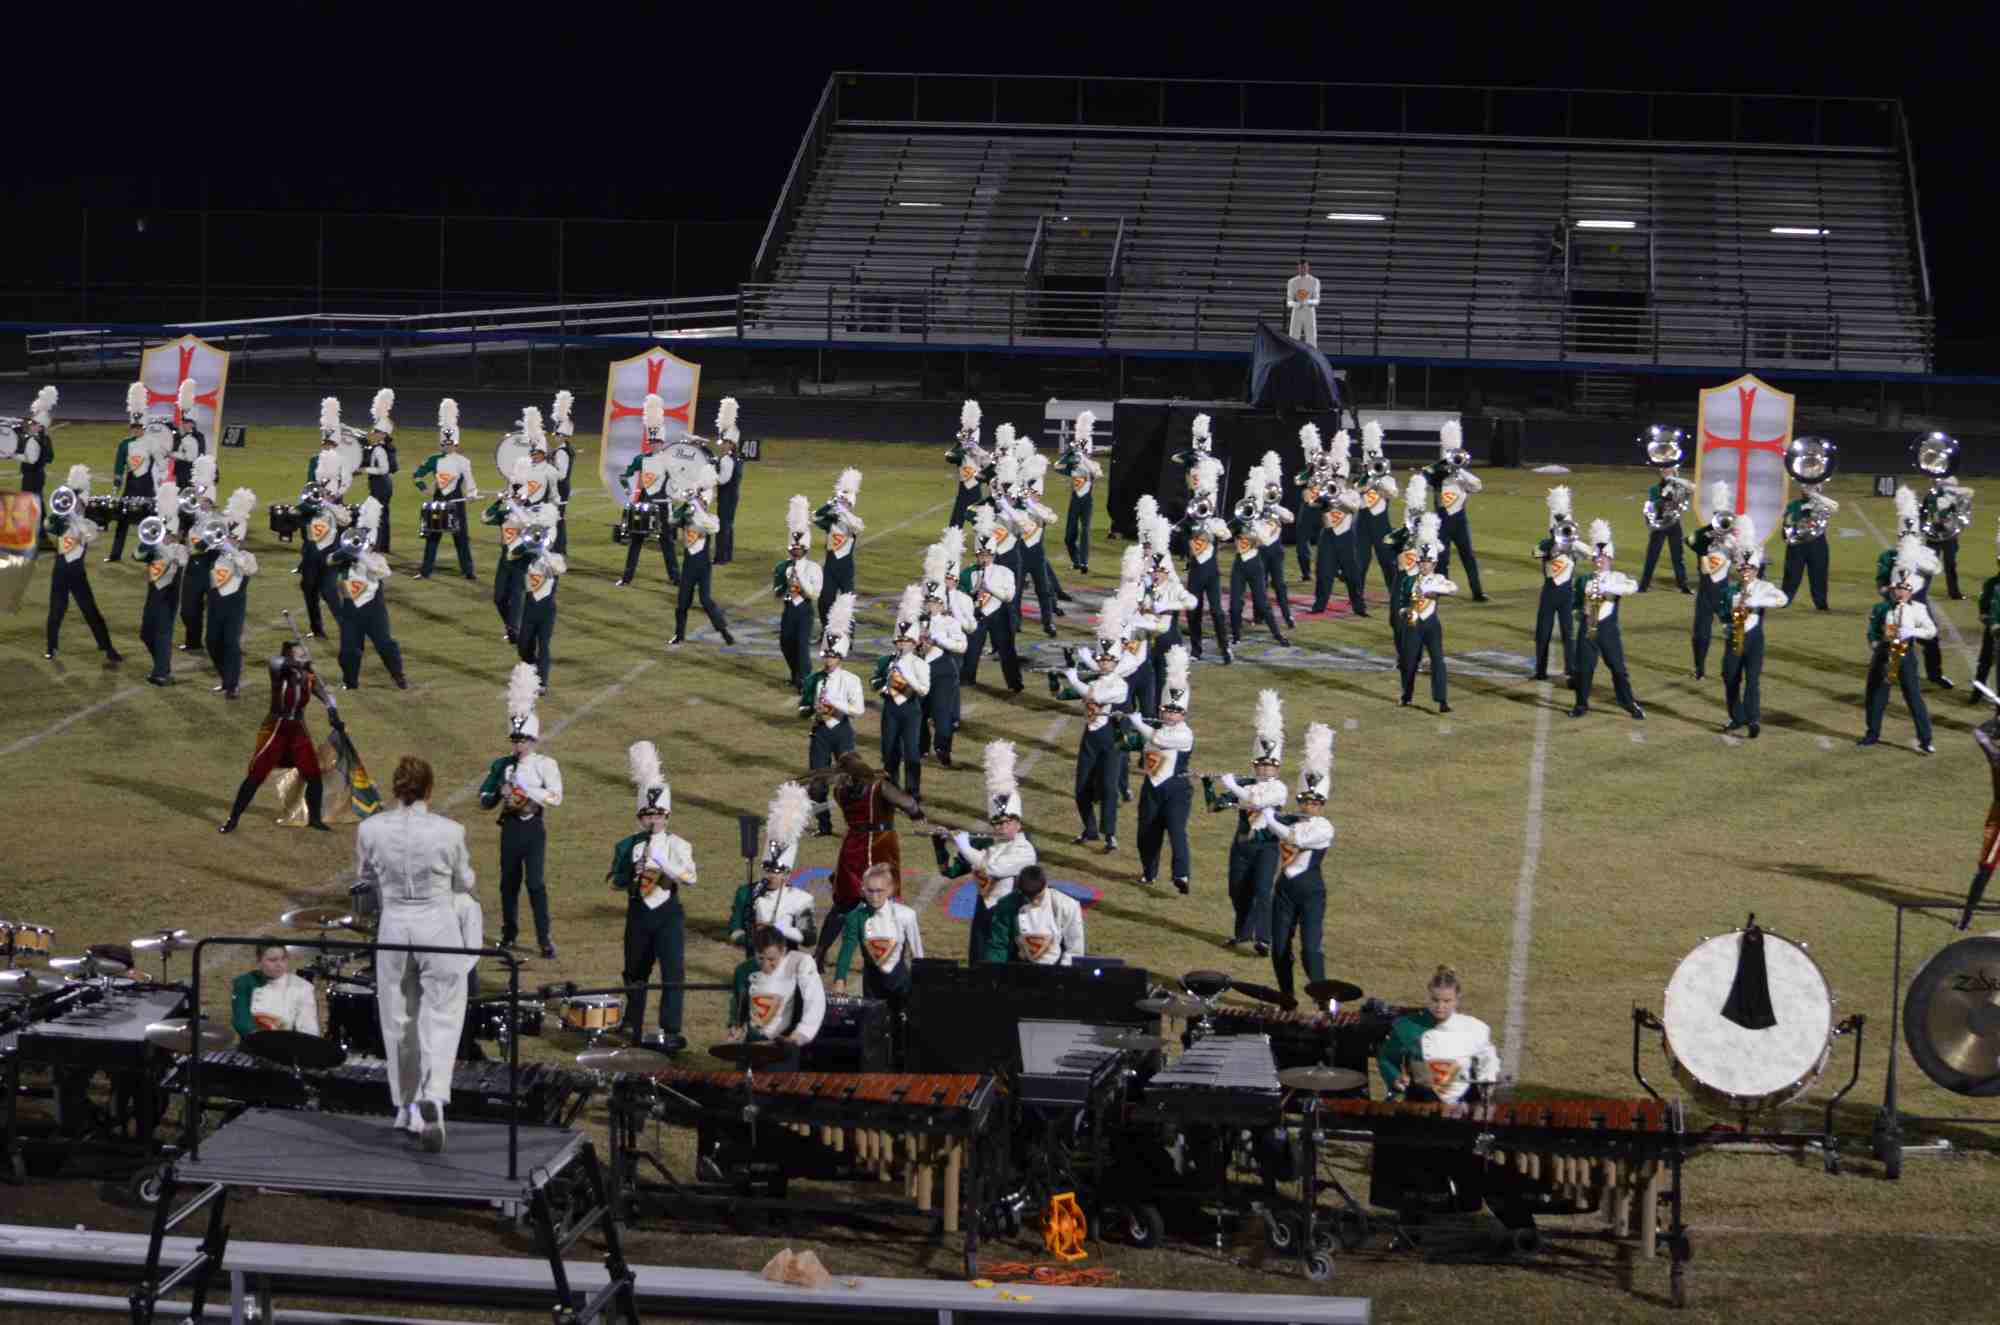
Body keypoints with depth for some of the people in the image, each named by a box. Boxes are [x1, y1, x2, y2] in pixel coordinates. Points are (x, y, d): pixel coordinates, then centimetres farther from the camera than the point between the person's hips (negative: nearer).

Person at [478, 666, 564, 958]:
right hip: (510, 827, 4)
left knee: (535, 882, -11)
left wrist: (525, 790, -20)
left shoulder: (545, 765, -4)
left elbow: (556, 797, -17)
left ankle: (545, 939, -7)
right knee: (509, 882, 10)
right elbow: (484, 800, 10)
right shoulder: (501, 765, 7)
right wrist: (499, 795, -11)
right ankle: (509, 934, 25)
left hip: (534, 827, -4)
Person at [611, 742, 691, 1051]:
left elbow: (690, 877, -15)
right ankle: (633, 1026, 30)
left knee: (673, 973, -11)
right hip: (638, 913, 3)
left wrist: (662, 865, -25)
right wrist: (633, 876, -12)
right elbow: (615, 881, 7)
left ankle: (670, 1032, -11)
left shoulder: (677, 846, -2)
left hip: (668, 913, -3)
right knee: (635, 973, 13)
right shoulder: (627, 847, 6)